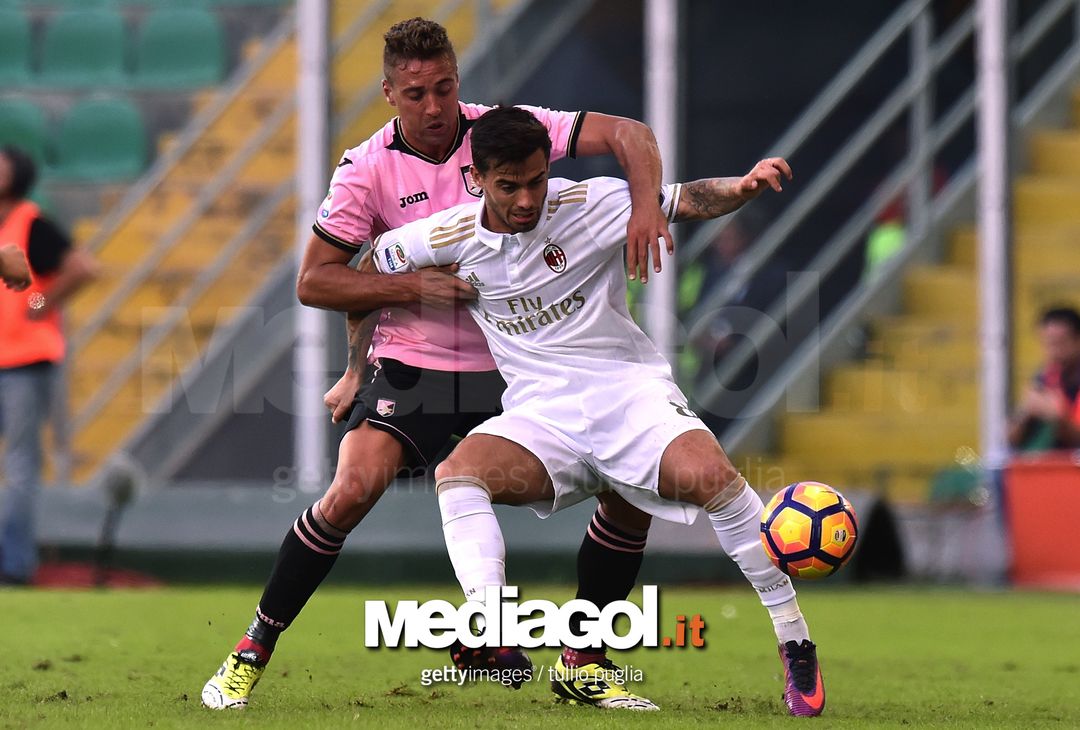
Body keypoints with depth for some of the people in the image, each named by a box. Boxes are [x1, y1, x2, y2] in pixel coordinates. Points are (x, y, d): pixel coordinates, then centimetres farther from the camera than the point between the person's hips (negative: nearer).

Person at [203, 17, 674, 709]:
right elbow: (314, 281, -6)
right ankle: (252, 653, -8)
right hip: (410, 367, -2)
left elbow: (627, 134, -8)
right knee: (352, 491, -24)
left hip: (512, 368, 2)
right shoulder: (368, 168, -7)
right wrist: (413, 287, -17)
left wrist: (646, 203, -27)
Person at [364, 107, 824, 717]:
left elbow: (688, 201, -8)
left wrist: (742, 188, -29)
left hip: (630, 392, -2)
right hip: (541, 418, 2)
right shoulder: (449, 238, 1)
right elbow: (369, 275, 18)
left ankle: (795, 643, -18)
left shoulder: (590, 204, -6)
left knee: (709, 473, -30)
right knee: (458, 474, -29)